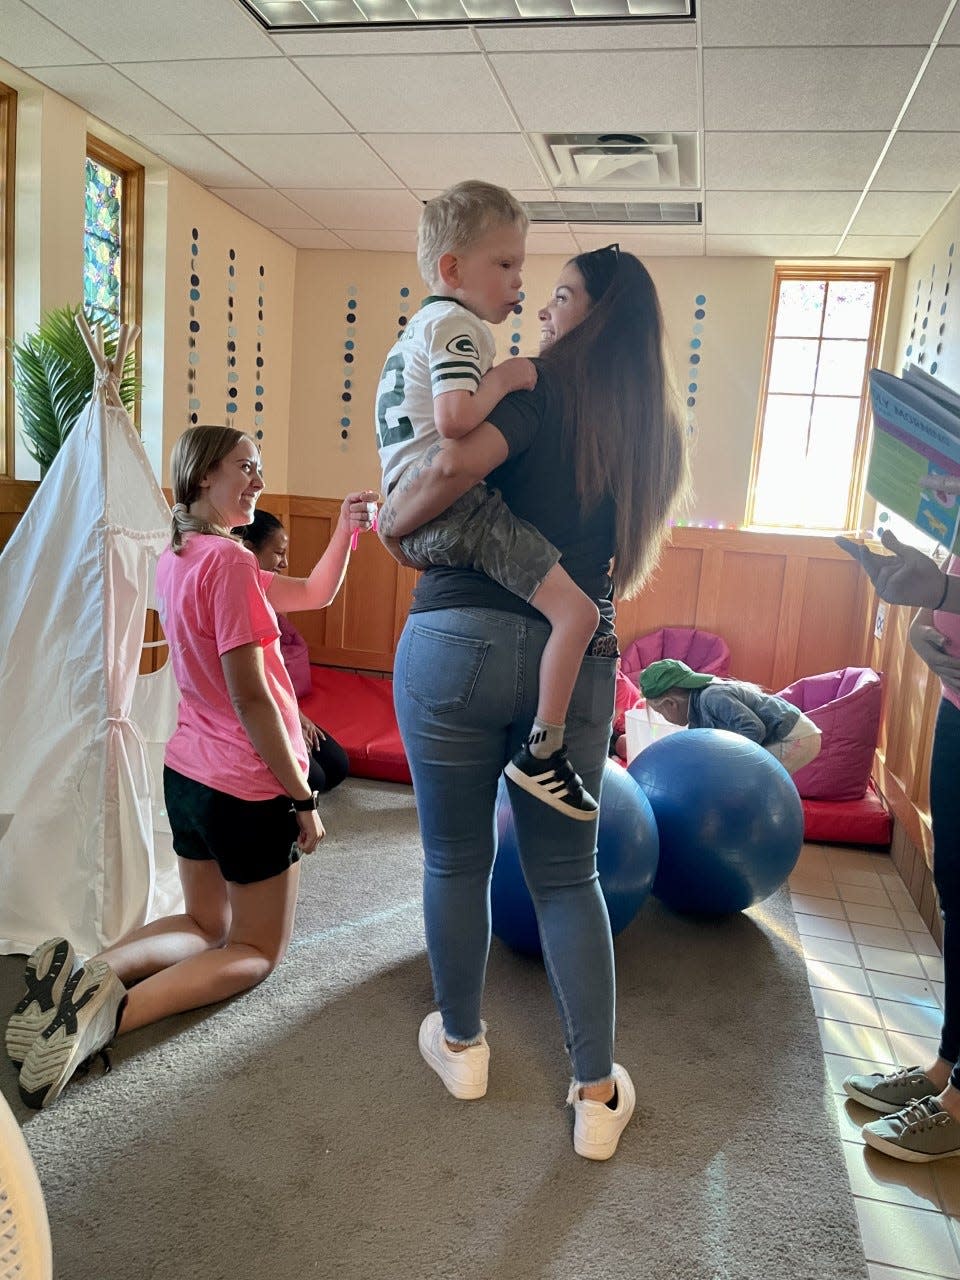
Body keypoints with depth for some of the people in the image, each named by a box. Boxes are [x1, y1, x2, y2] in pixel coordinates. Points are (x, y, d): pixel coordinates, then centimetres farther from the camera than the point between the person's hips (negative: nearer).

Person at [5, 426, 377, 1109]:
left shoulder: (176, 558, 7)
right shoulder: (228, 561, -22)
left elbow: (312, 593, 11)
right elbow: (251, 697, -23)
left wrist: (344, 531, -1)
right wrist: (303, 798, -16)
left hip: (188, 773, 8)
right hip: (252, 788, -8)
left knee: (206, 925, 26)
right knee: (256, 949, 12)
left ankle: (87, 974, 1)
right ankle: (114, 1010, -11)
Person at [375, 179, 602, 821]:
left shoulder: (421, 326, 24)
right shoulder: (458, 327, -8)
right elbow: (455, 418, -25)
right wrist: (505, 377, -12)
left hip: (414, 518, 11)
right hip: (455, 506, -11)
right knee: (578, 610, -16)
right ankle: (542, 751, -9)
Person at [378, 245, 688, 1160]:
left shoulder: (541, 386, -5)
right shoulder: (654, 426, 13)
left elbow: (455, 464, -24)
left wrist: (390, 521, -7)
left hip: (459, 639, -4)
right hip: (577, 662, 5)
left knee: (456, 858, 14)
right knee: (568, 874, 14)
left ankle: (461, 1044, 33)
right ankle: (597, 1094, 19)